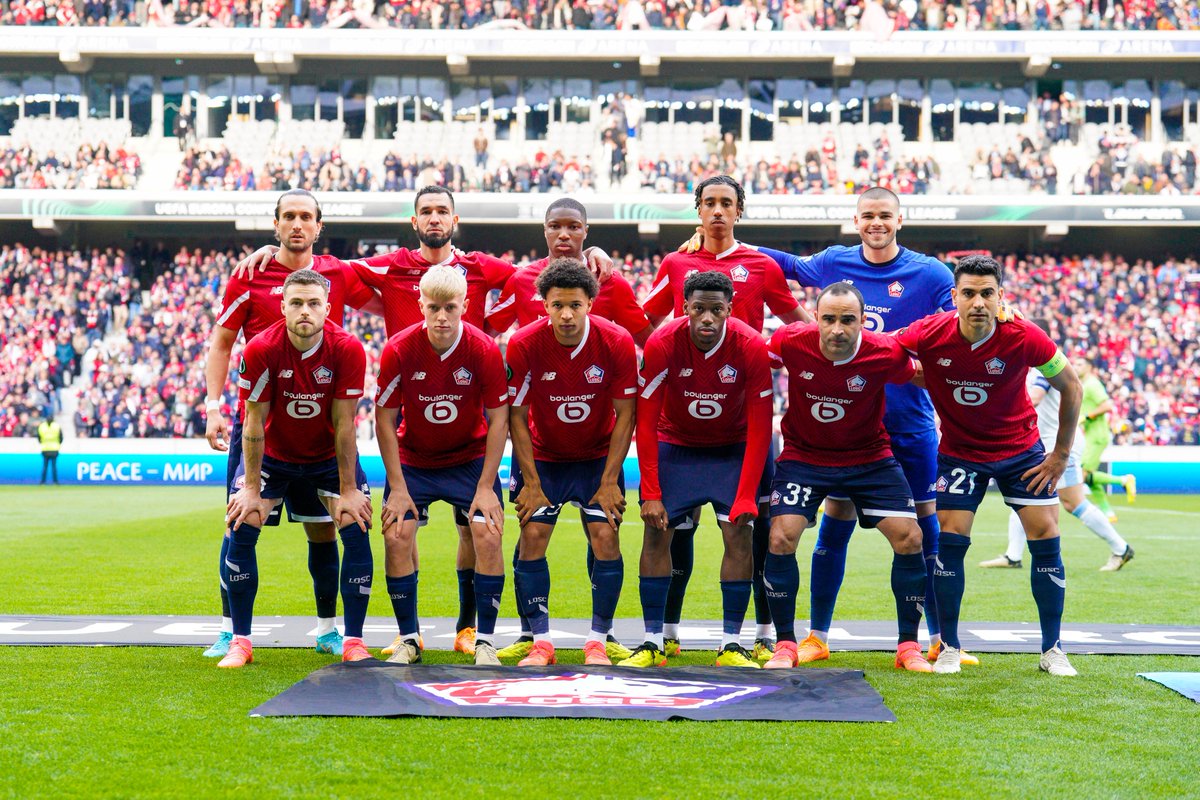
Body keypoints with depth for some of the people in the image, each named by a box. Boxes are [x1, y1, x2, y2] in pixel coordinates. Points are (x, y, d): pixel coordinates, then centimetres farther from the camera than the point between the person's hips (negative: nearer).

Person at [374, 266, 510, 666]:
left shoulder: (485, 349, -18)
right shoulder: (398, 349, -18)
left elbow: (497, 419, -12)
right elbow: (385, 420, -10)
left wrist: (485, 486, -15)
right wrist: (398, 487, -13)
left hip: (471, 458, -1)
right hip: (413, 460, 1)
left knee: (487, 536, -16)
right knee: (396, 537, -12)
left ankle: (485, 641, -2)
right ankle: (408, 639, 5)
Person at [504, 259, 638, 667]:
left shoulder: (617, 343, -19)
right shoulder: (523, 344, -19)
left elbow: (625, 415, -11)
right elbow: (517, 417, -11)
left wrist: (609, 480, -13)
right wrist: (531, 482, -13)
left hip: (599, 457, 0)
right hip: (542, 457, 0)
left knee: (606, 538, -11)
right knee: (532, 537, -10)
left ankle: (597, 642, 1)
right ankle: (541, 641, 1)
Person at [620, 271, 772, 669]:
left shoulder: (751, 348, -23)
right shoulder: (662, 345, -23)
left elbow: (760, 428, -17)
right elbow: (646, 423, -17)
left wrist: (747, 497, -22)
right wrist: (651, 493, -21)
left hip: (732, 449, 0)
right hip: (674, 446, 0)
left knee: (739, 535, -11)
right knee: (657, 533, -9)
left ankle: (731, 645, -4)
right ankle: (652, 643, -2)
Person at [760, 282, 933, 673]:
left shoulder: (886, 353, -21)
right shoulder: (790, 342, -22)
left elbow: (920, 377, 3)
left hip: (870, 457, 0)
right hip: (803, 455, 0)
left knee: (909, 539, -8)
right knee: (781, 539, -14)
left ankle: (909, 647, 7)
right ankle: (785, 645, 3)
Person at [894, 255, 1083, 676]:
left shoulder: (1023, 338, -22)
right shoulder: (930, 334, -22)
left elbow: (1071, 387, -8)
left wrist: (1061, 455, -5)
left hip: (1021, 449, 0)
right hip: (959, 451, 0)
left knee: (1046, 538, -5)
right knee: (950, 540, -8)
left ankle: (1052, 650, 9)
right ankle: (949, 648, 6)